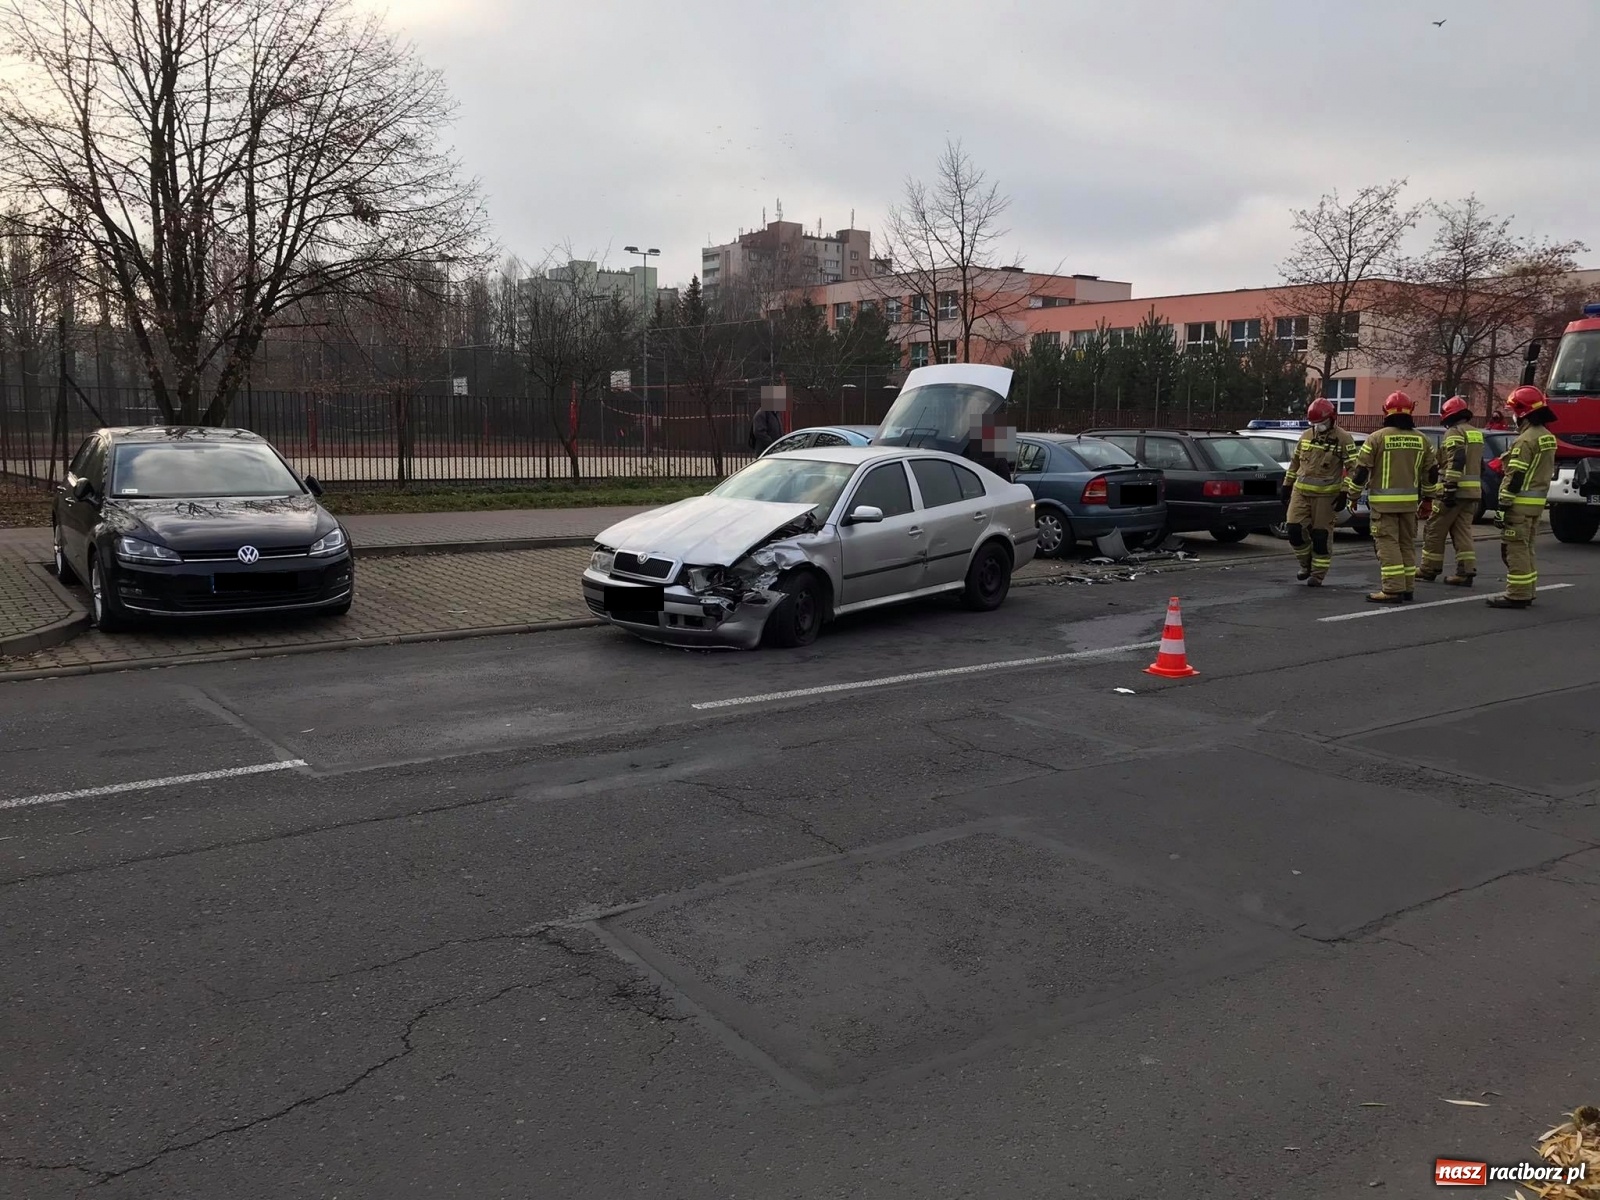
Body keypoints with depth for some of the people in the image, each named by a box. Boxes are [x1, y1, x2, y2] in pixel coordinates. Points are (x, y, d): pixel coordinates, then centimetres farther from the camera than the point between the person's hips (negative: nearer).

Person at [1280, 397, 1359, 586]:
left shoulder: (1343, 439, -7)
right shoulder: (1306, 436, 9)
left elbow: (1352, 468, -7)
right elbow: (1295, 461, 19)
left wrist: (1344, 493, -13)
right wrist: (1287, 484, 18)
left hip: (1326, 496, -4)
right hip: (1301, 492, 4)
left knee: (1321, 535, 0)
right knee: (1295, 530, -2)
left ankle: (1318, 574, 12)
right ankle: (1306, 564, 21)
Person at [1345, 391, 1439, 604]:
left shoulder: (1377, 438, -8)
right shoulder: (1421, 440, 8)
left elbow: (1361, 470, -8)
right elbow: (1431, 472, 14)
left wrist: (1353, 495, 4)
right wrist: (1428, 499, 24)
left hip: (1384, 502, -5)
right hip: (1410, 501, 5)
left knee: (1388, 544, -5)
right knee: (1407, 543, 14)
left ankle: (1393, 589, -10)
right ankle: (1407, 587, 19)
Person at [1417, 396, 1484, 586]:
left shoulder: (1454, 433, -10)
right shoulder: (1476, 433, 19)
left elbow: (1455, 462, -22)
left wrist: (1450, 488, -24)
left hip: (1455, 490, -8)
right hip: (1472, 491, 8)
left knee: (1435, 529, 2)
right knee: (1462, 531, 8)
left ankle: (1430, 568, 8)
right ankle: (1466, 572, 0)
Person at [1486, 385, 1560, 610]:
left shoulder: (1526, 440, -17)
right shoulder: (1547, 437, 14)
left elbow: (1515, 477, -20)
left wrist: (1503, 506, -18)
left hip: (1521, 503, -10)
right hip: (1537, 502, 10)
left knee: (1515, 549, -7)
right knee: (1526, 548, 16)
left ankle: (1517, 595, -7)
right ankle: (1527, 591, 21)